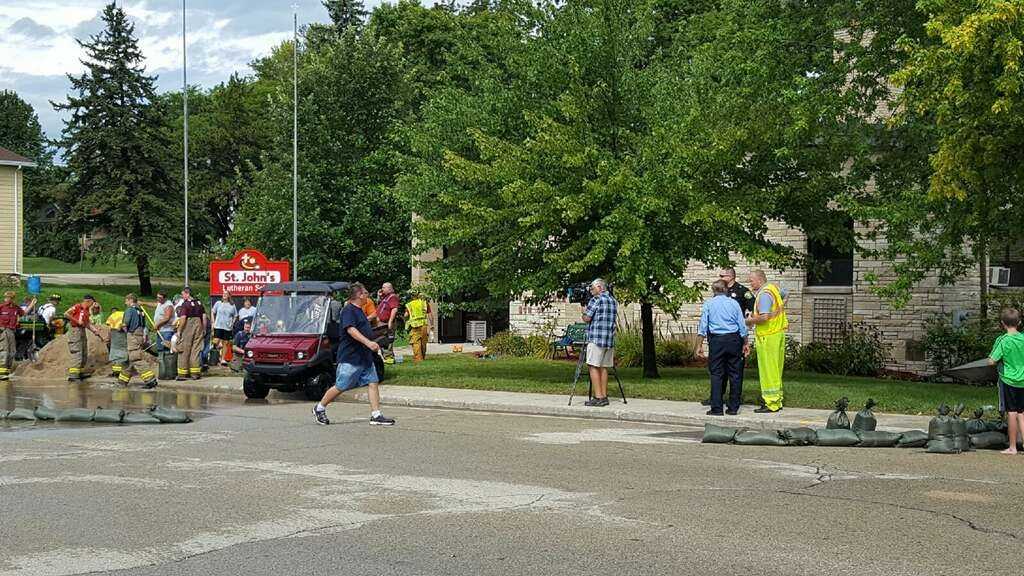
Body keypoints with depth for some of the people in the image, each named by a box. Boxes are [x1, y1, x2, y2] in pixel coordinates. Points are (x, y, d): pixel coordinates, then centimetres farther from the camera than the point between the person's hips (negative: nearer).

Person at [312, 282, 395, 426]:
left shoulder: (359, 311, 18)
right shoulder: (348, 310, -13)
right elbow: (351, 329, -29)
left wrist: (373, 345, 36)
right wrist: (368, 342, -38)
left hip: (365, 357, 9)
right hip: (350, 357, -9)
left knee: (373, 383, -1)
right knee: (340, 386, -1)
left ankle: (376, 416, -3)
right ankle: (319, 409, 16)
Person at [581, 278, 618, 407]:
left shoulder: (596, 300, -8)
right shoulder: (614, 301, 15)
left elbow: (586, 318, -11)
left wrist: (584, 312, 11)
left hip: (596, 339, -8)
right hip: (609, 339, 8)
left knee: (593, 366, -5)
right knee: (604, 367, 10)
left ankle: (598, 397, -11)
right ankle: (604, 396, 9)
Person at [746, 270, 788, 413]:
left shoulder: (764, 294, -18)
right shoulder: (774, 288, 11)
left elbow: (764, 317, -25)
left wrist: (750, 321, -10)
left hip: (768, 336, -10)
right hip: (779, 332, 10)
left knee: (768, 370, -4)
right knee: (776, 370, 14)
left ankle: (771, 403, -2)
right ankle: (777, 400, 20)